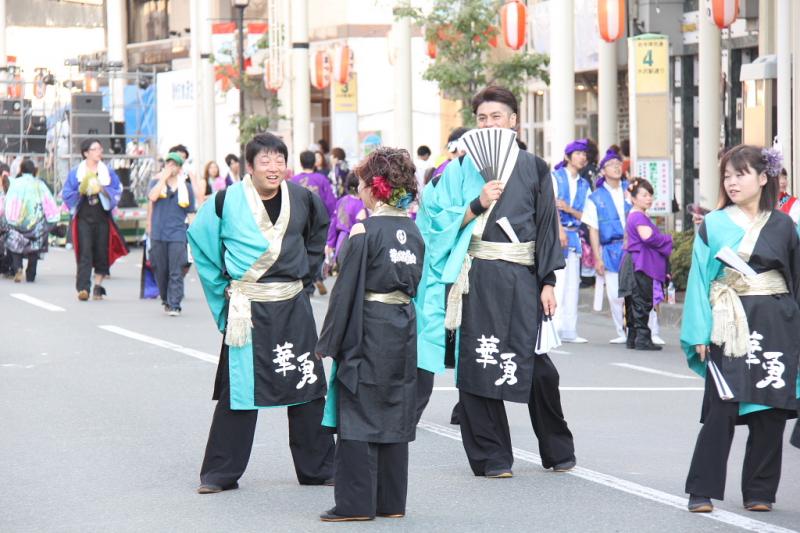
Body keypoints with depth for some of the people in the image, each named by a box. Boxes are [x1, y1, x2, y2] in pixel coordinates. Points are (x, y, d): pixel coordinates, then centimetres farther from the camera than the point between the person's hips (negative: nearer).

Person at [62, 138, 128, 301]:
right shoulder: (76, 173, 5)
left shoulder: (108, 172, 9)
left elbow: (117, 192, 3)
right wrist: (80, 192, -14)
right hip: (84, 218, -2)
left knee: (102, 252, 4)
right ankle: (83, 288, -17)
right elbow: (67, 194, 3)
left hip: (102, 217, 2)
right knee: (85, 252, -11)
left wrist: (102, 190, -13)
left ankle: (98, 285, 17)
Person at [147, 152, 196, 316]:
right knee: (160, 271, 7)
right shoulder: (156, 182, 9)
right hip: (158, 233, 1)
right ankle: (166, 300, 24)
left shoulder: (186, 186, 8)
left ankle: (174, 305, -10)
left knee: (176, 272, -9)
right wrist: (164, 178, -10)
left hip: (177, 235, -1)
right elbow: (152, 196, -12)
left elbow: (191, 210, 15)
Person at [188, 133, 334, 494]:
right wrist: (222, 286, 9)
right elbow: (200, 240, 9)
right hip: (246, 308, -3)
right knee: (239, 390, -2)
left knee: (306, 388, 7)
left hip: (293, 306, 3)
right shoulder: (227, 201, -6)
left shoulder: (302, 199, 1)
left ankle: (317, 468, 17)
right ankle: (220, 473, 7)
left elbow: (319, 232, 22)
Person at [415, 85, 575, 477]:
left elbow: (547, 227, 8)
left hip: (521, 278, 0)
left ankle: (557, 449, 17)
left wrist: (547, 282, 1)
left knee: (537, 366, -2)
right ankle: (491, 455, 6)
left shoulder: (534, 168, 9)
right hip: (477, 278, 0)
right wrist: (478, 204, -11)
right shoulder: (461, 169, 9)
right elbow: (441, 223, 4)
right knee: (478, 365, -3)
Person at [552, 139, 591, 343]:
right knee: (557, 281, -13)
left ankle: (569, 330, 6)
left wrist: (569, 209, -8)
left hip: (573, 236, 6)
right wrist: (559, 230, -24)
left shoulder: (584, 185, 18)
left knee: (572, 284, 3)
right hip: (555, 234, -6)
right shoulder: (555, 177, 1)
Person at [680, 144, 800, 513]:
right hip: (729, 327, -2)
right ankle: (702, 491, -3)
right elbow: (700, 280, 2)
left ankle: (759, 492, 12)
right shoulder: (713, 226, 3)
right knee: (721, 408, -9)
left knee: (770, 411, 3)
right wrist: (700, 332, -4)